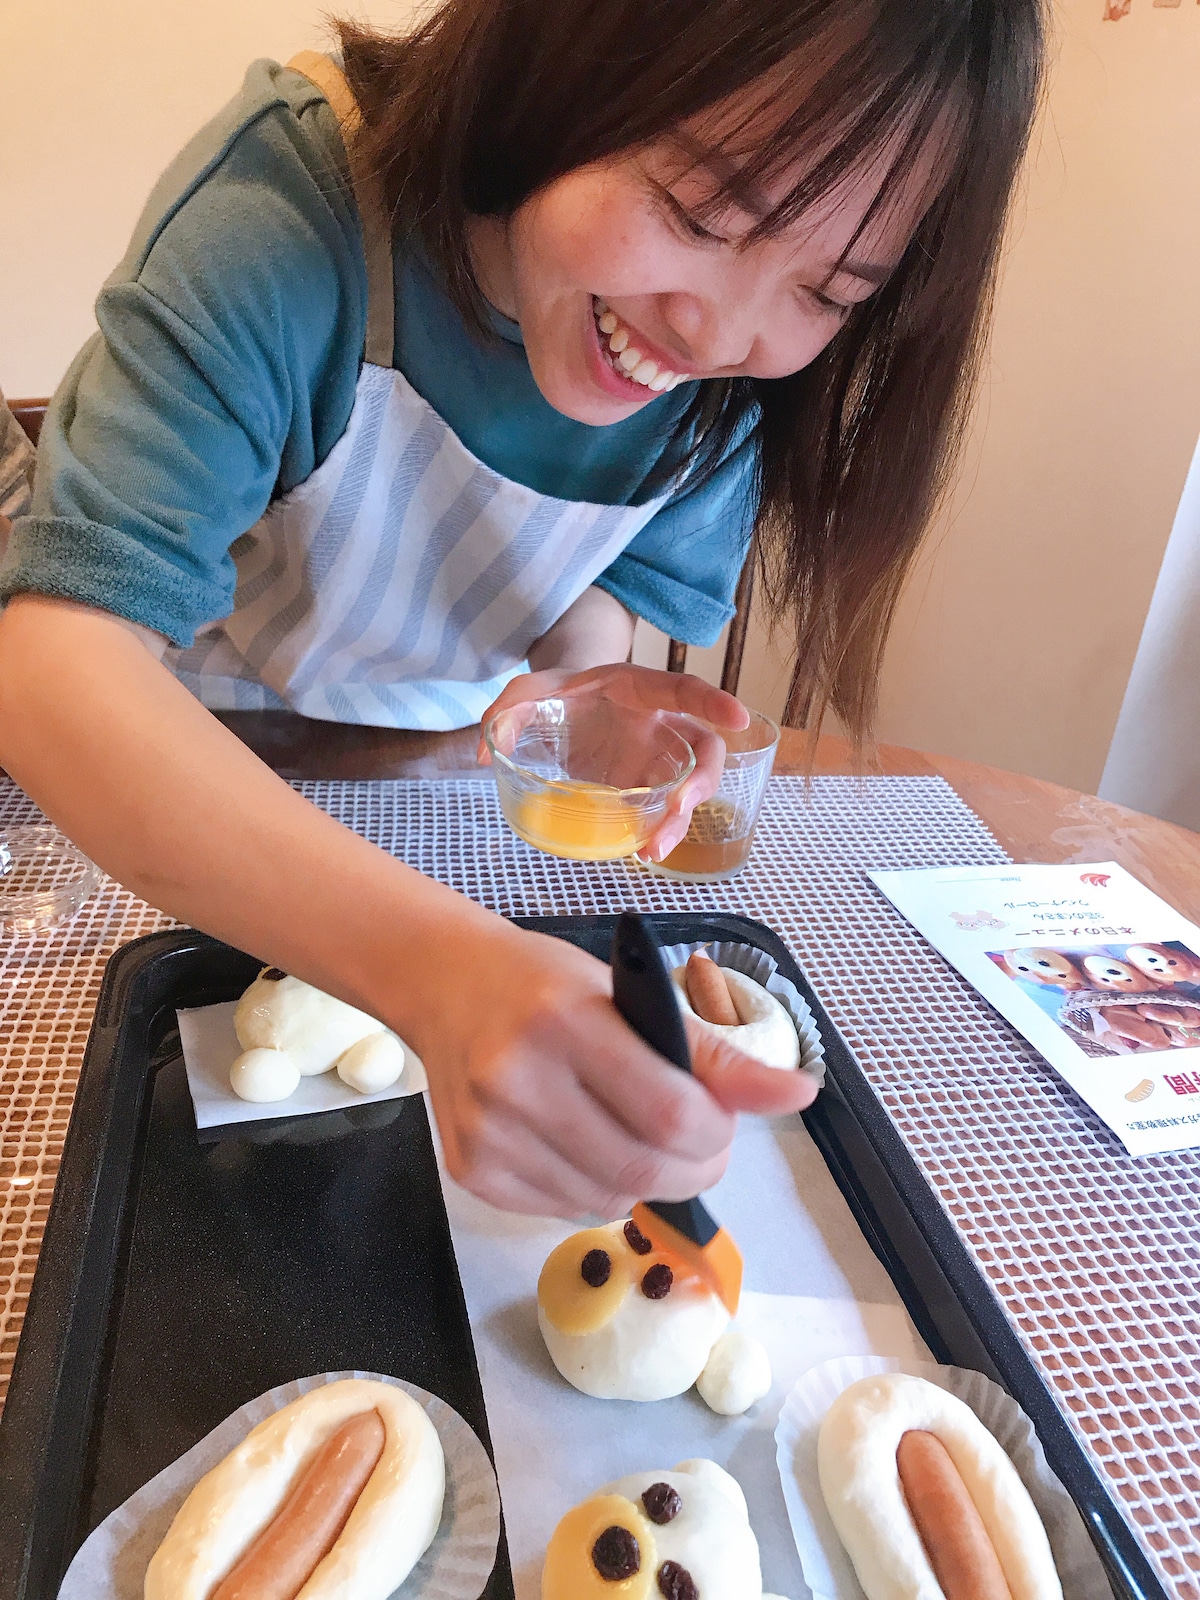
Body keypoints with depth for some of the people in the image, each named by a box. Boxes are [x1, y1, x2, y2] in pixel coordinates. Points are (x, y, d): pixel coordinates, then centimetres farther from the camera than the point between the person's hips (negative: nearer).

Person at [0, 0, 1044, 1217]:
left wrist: (585, 681, -31)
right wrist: (437, 960, -61)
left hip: (432, 772, 2)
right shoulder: (293, 190, -36)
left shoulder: (745, 374, -21)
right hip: (141, 782, -1)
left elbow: (601, 579, -6)